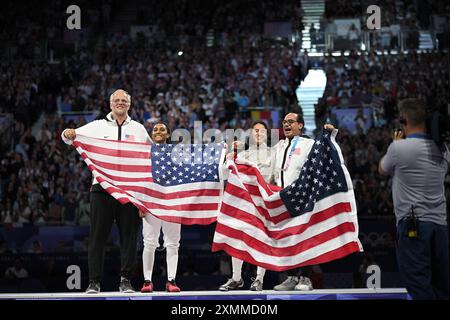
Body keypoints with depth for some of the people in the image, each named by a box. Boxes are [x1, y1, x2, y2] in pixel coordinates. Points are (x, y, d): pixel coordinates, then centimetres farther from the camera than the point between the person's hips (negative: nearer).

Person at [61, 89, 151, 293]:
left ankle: (125, 280, 8)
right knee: (98, 236, -1)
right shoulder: (98, 126, 12)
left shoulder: (138, 129, 17)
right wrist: (68, 135, -14)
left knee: (129, 236, 1)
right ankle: (94, 281, 3)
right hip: (103, 187, -1)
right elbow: (72, 137, 8)